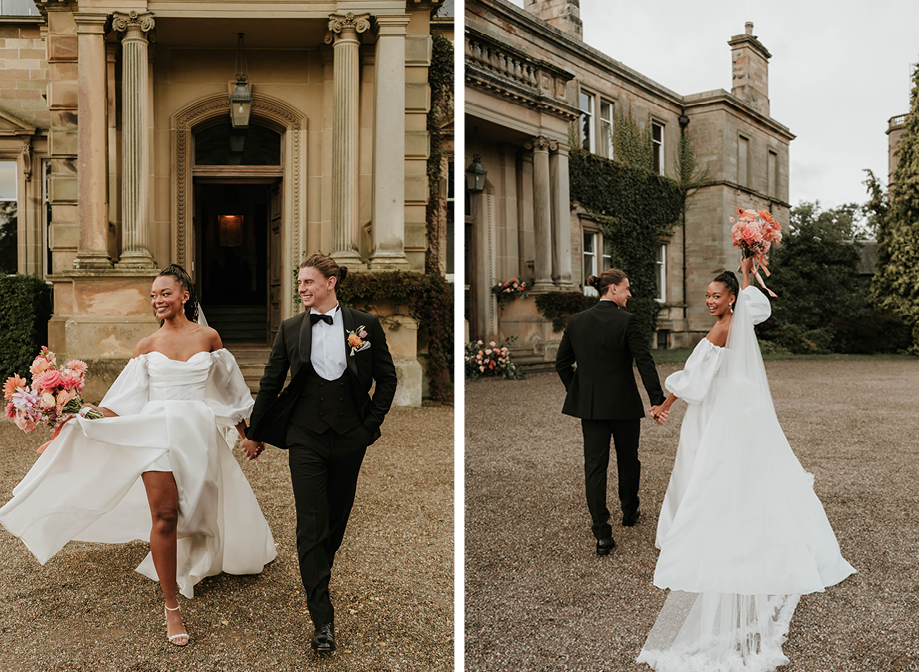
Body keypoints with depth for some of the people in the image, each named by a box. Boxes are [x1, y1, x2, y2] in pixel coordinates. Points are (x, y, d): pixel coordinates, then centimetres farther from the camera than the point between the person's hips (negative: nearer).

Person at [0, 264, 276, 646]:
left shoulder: (208, 338, 4)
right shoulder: (147, 346, 6)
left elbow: (228, 387, 14)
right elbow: (127, 400, 4)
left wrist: (244, 430, 21)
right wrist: (90, 413, -13)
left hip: (200, 432, 0)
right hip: (159, 431, 0)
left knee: (201, 510, 9)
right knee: (165, 515, -6)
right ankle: (171, 608, 5)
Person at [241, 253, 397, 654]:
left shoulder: (365, 325, -1)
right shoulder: (291, 329, 2)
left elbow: (386, 379, 6)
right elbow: (271, 383, 8)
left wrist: (371, 424, 2)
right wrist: (255, 433, 12)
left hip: (349, 438, 1)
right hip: (306, 437, 0)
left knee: (337, 517, 14)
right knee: (311, 525, -5)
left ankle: (318, 576, 42)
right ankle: (322, 620, 1)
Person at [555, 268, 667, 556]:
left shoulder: (576, 321, 1)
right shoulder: (626, 320, -12)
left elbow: (562, 363, 6)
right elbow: (644, 362, -16)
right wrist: (658, 400, -15)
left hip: (590, 405, 3)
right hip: (624, 404, -3)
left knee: (595, 466, 4)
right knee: (628, 460, 19)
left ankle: (602, 534, 0)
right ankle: (630, 512, 39)